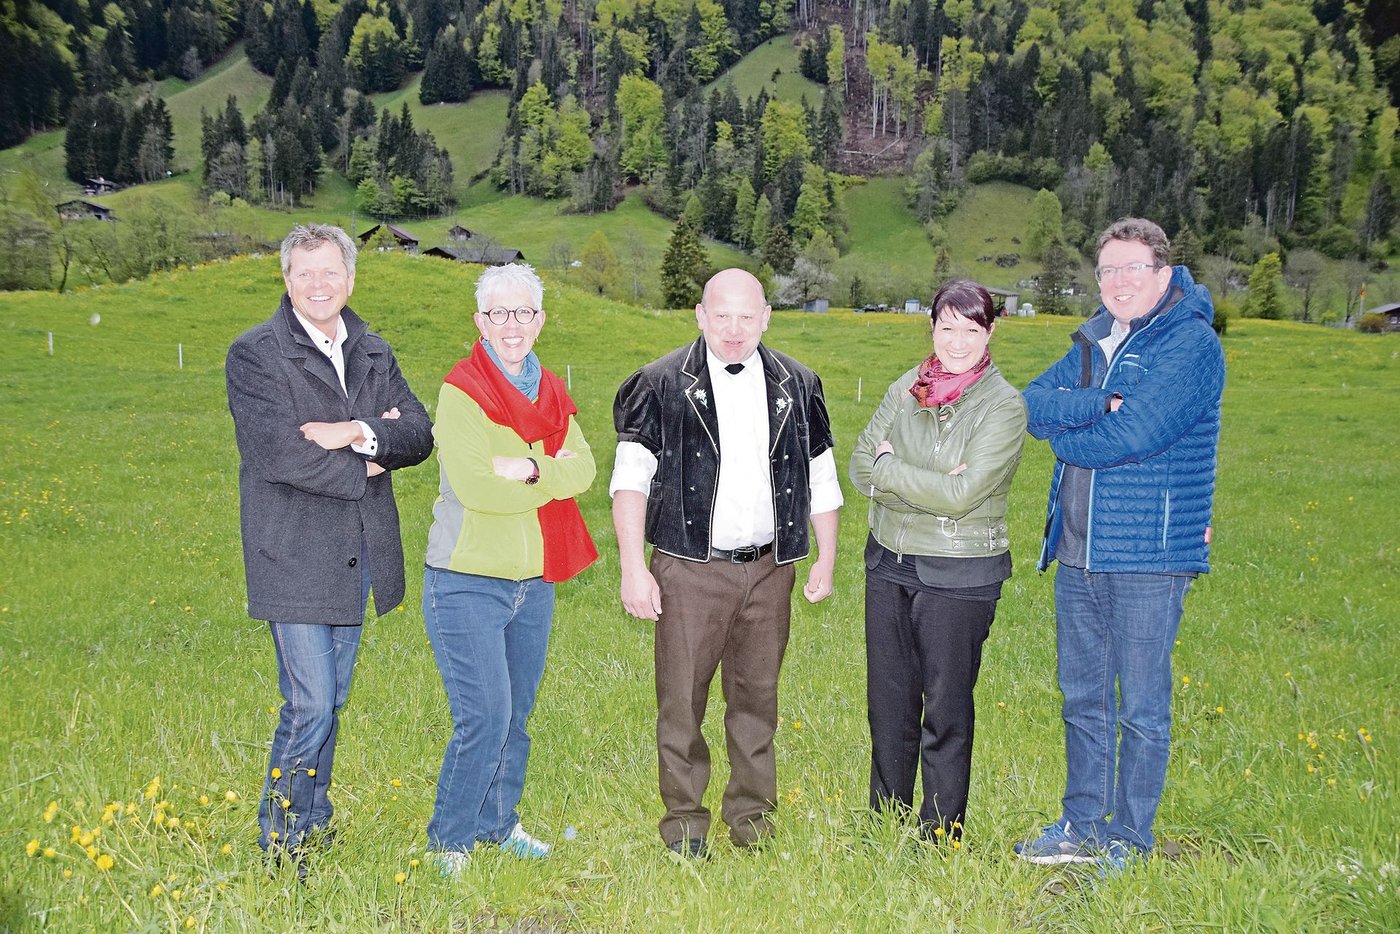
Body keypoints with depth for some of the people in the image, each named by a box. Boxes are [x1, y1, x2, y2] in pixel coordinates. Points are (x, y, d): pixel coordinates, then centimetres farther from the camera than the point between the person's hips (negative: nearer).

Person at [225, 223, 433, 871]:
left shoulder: (374, 353, 11)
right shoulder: (254, 355, -7)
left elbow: (418, 434, -1)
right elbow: (279, 453, -20)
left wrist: (356, 434, -19)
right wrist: (366, 464, -12)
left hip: (359, 558, 6)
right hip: (296, 560, -6)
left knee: (331, 702, 15)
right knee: (310, 705, -6)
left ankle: (313, 823, 31)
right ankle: (280, 848, 9)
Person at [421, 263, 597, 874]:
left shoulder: (551, 393, 11)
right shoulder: (461, 390, -10)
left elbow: (583, 469, -3)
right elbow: (474, 486, -21)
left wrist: (529, 469, -20)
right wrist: (552, 481, -9)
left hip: (534, 582, 6)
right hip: (469, 583, -6)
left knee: (516, 716, 16)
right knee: (484, 719, -8)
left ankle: (498, 824, 34)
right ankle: (448, 843, 10)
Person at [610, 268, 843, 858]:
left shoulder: (797, 386, 8)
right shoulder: (663, 384, -2)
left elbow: (822, 479, 16)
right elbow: (630, 477, -6)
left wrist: (826, 560, 15)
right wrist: (632, 566, -13)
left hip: (769, 570, 3)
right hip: (690, 570, -3)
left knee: (757, 694, 11)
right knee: (682, 697, 2)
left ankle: (751, 811, 25)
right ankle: (684, 817, 16)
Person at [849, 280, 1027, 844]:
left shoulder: (1003, 406, -10)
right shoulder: (907, 388, 6)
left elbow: (961, 495, -19)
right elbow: (861, 464, -1)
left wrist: (890, 469, -10)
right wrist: (930, 485, -15)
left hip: (960, 576, -5)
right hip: (888, 563, 5)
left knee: (946, 711, 5)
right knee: (888, 704, 13)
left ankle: (941, 838, 19)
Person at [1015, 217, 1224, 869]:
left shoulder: (1190, 343, -10)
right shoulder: (1093, 341, 13)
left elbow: (1130, 437, -21)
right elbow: (1034, 402, -1)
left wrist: (1065, 434, -5)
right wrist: (1100, 402, -18)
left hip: (1149, 555, -7)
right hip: (1078, 552, 7)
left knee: (1141, 707, 5)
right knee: (1083, 698, 15)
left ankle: (1128, 838, 20)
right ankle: (1081, 826, 28)